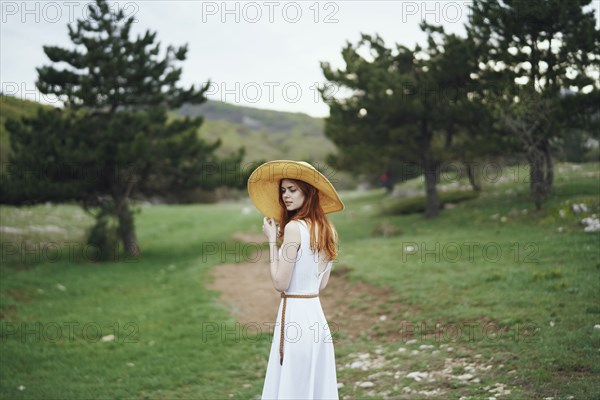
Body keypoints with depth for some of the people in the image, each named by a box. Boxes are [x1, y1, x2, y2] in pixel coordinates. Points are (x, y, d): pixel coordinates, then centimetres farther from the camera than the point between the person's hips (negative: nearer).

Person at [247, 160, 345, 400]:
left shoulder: (294, 227, -15)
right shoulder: (328, 230, 8)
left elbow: (280, 283, -14)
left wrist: (272, 240, -6)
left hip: (295, 315, -8)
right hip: (316, 315, 8)